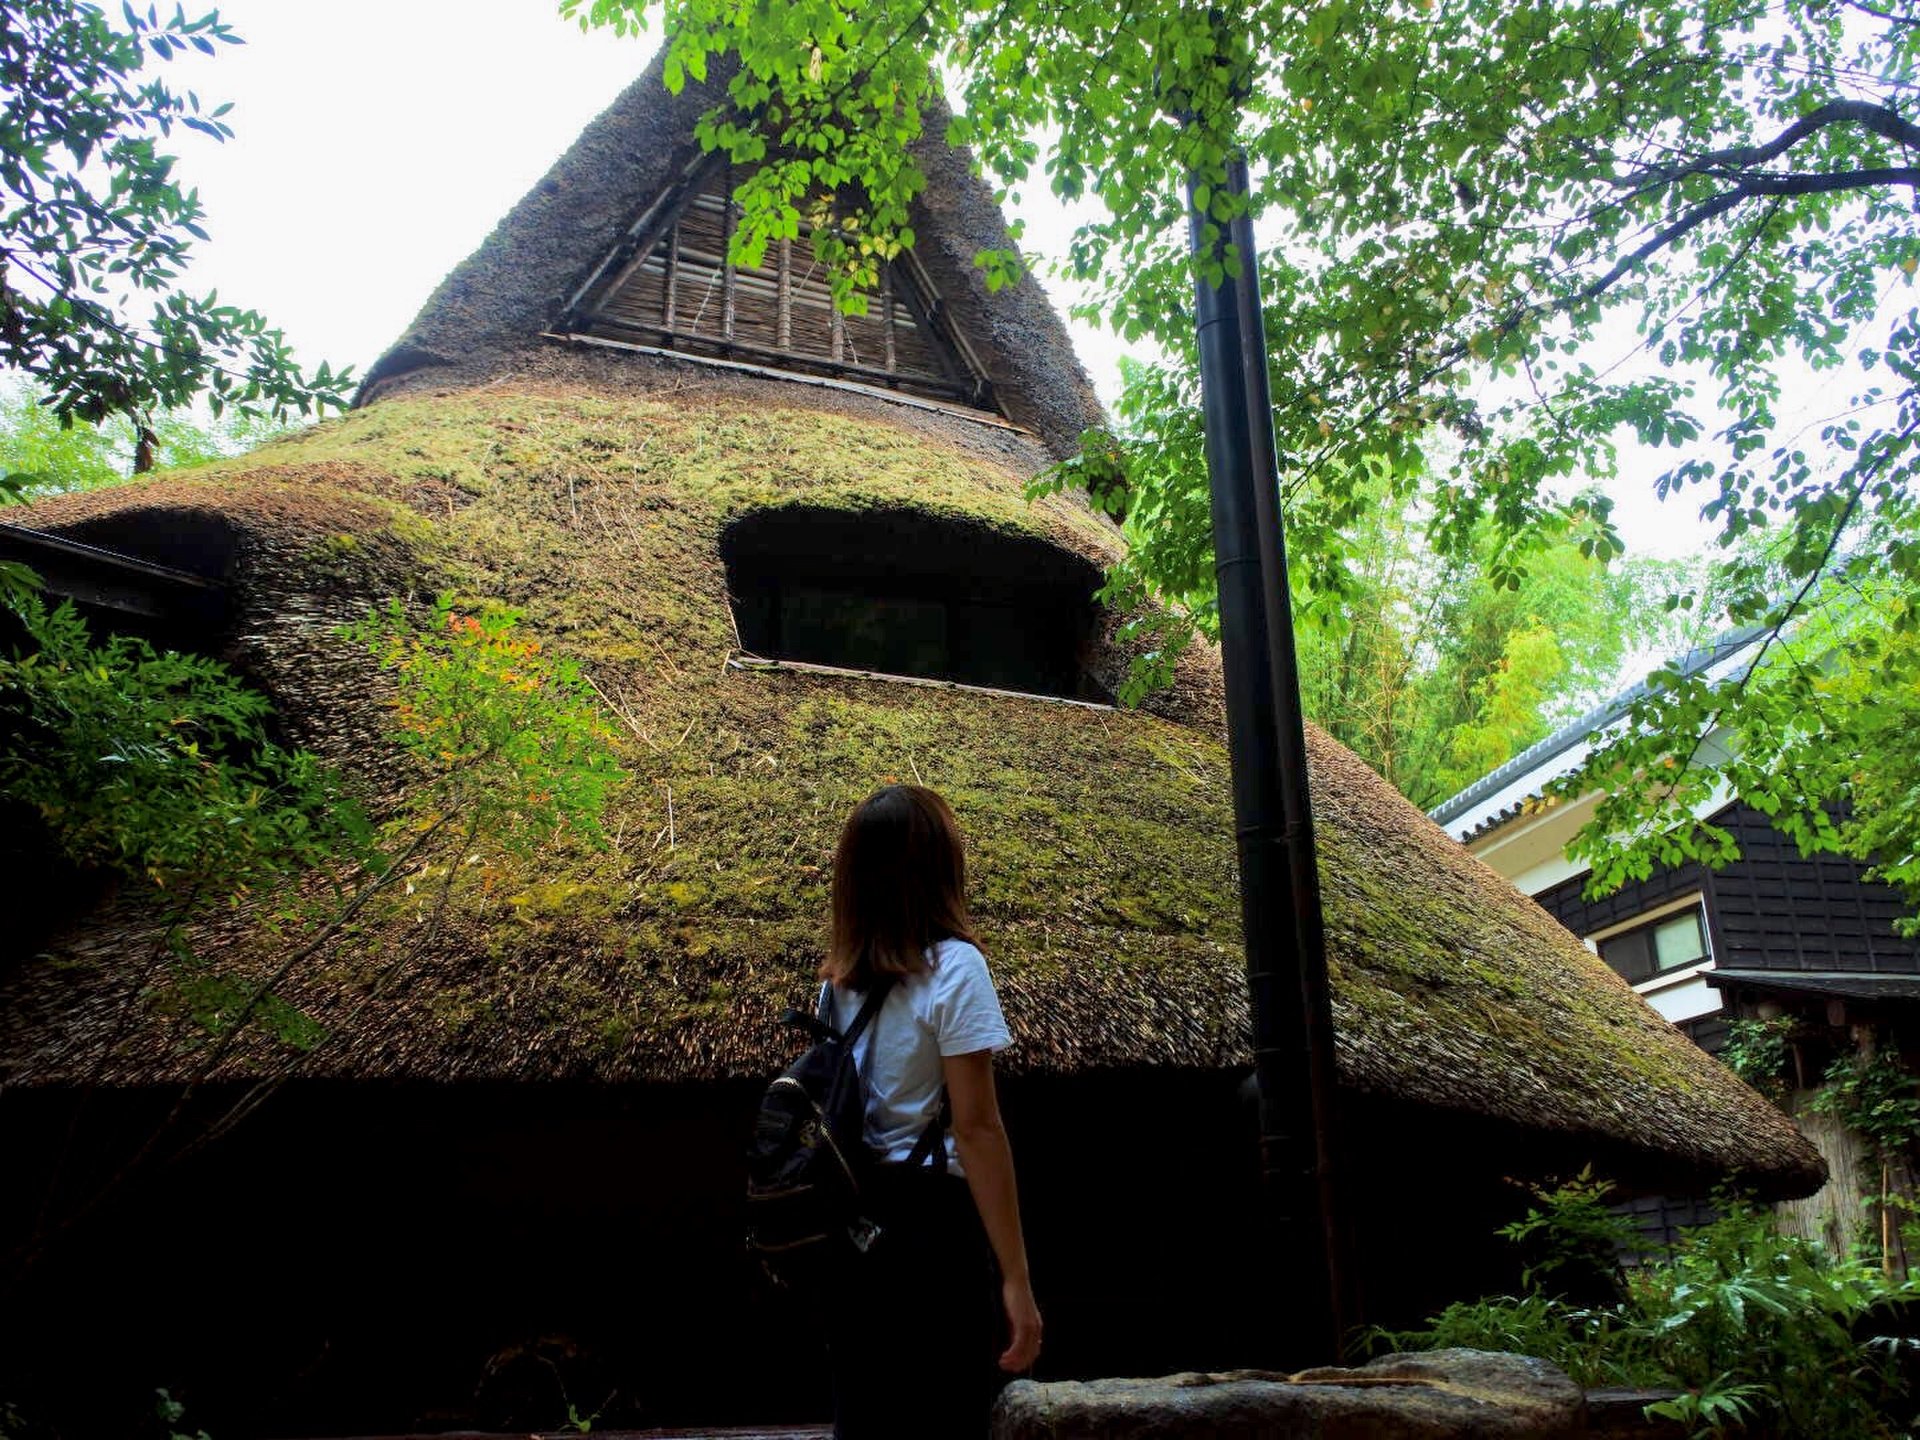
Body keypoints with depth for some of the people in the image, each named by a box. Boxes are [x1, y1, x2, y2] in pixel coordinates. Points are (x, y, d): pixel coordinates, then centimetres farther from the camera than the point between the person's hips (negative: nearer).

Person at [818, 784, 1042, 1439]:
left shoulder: (840, 976, 8)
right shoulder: (952, 965, -12)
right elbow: (975, 1127, -16)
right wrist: (1016, 1279, -15)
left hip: (846, 1226, 7)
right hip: (927, 1227, -7)